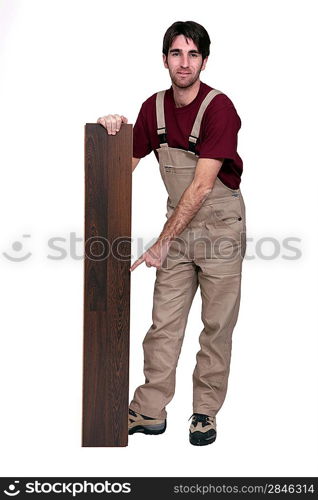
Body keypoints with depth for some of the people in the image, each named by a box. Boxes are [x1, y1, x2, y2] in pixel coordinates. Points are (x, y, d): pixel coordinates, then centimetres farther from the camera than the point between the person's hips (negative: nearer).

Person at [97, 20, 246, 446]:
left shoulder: (219, 108, -17)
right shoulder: (154, 108, 2)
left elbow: (202, 185, -23)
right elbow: (126, 164, 13)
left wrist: (162, 242, -22)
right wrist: (112, 132, -9)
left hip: (221, 224, -5)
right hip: (179, 223, 5)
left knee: (217, 325, 3)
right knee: (164, 322, 4)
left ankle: (206, 412, 16)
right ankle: (150, 411, 13)